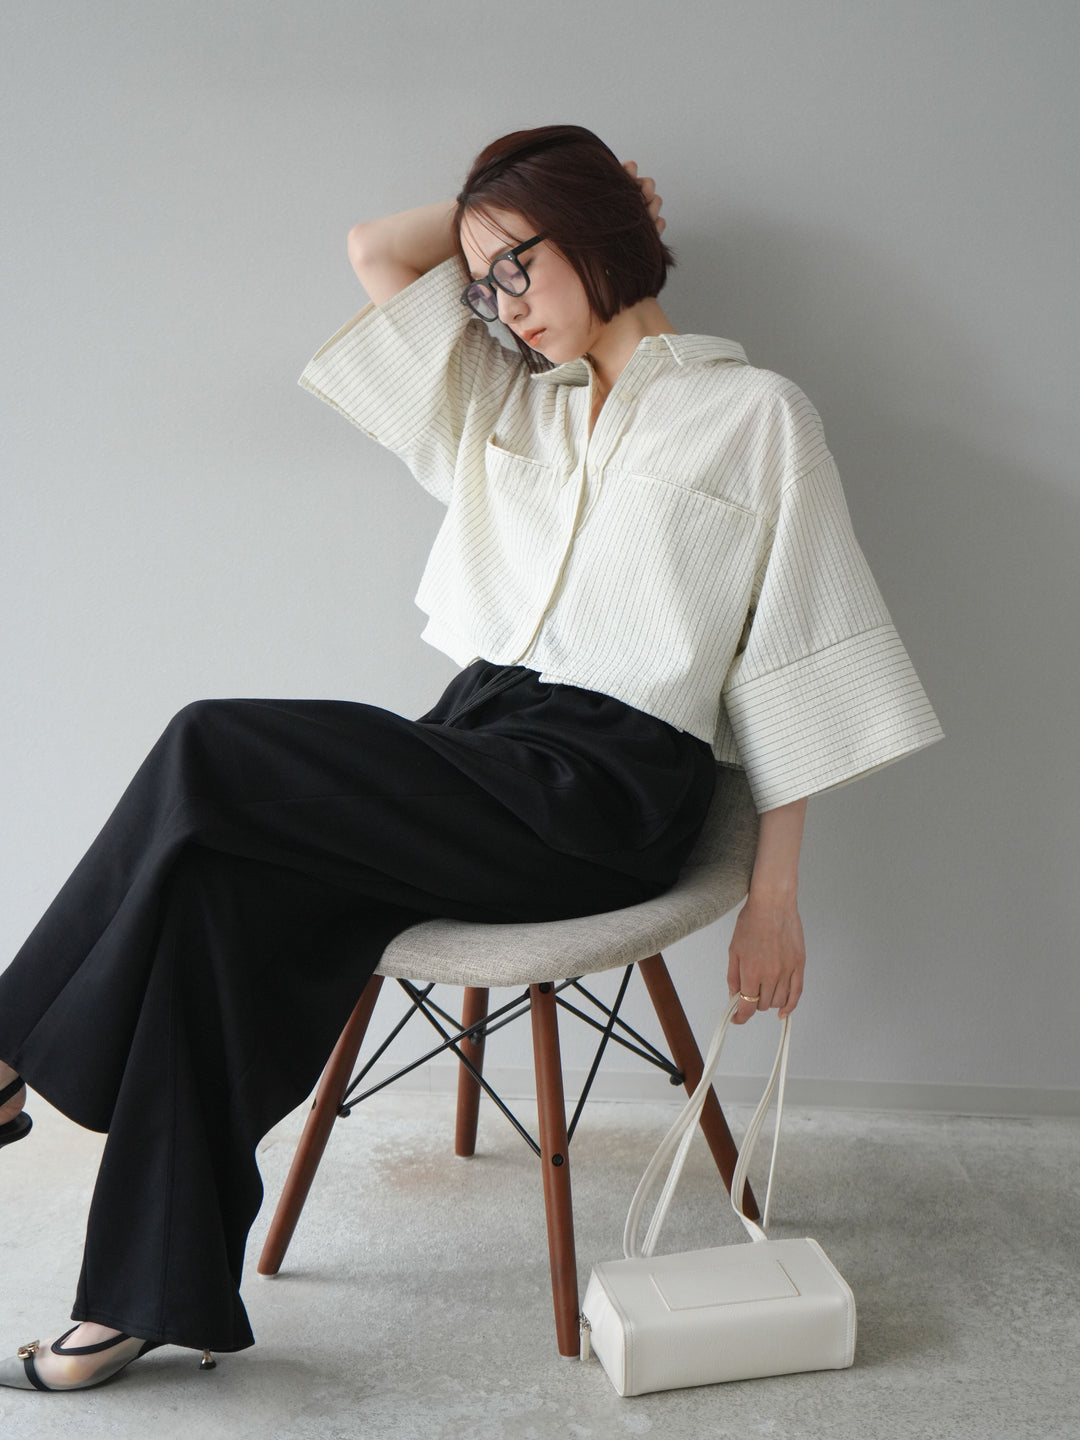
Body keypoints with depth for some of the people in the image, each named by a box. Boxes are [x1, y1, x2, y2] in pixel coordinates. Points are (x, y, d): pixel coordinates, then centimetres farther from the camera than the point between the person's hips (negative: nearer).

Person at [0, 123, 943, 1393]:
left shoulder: (754, 412, 5)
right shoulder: (513, 403, 24)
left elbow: (793, 663, 0)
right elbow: (378, 250, 25)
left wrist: (775, 893, -5)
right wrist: (517, 203, 23)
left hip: (602, 790, -6)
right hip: (478, 750, 6)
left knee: (211, 754, -21)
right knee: (220, 891, -22)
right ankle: (158, 1293, -14)